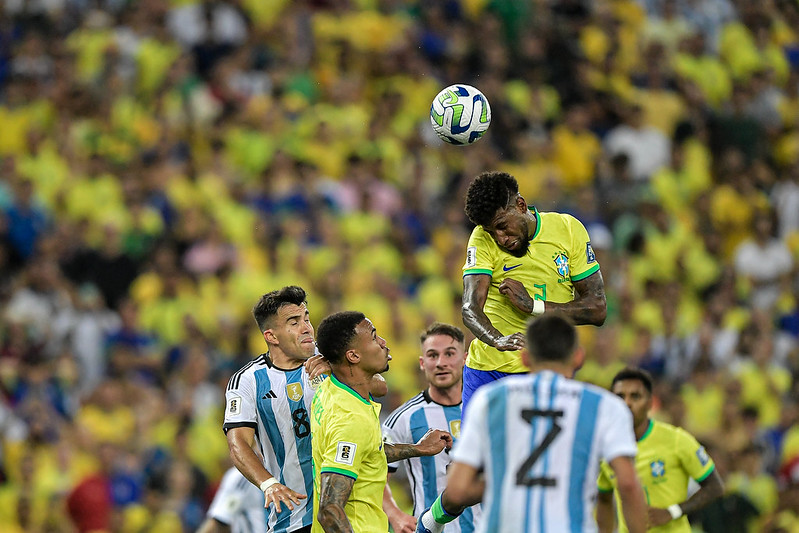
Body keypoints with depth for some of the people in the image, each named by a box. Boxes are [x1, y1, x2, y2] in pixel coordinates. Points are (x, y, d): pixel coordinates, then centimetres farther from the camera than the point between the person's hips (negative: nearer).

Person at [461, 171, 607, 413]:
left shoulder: (569, 229, -3)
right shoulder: (483, 239, -6)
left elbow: (597, 309, -4)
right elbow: (470, 307, -19)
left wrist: (533, 305, -16)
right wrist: (498, 340, -40)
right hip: (488, 370, 0)